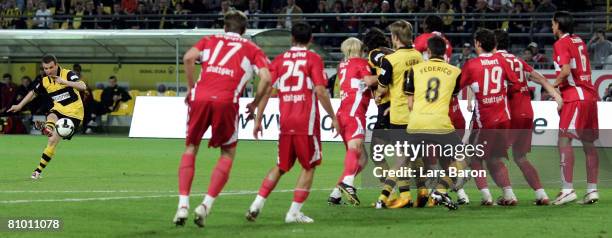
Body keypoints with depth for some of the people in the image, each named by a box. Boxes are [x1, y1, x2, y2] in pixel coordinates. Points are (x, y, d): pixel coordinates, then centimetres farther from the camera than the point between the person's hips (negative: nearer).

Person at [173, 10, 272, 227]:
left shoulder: (209, 40, 24)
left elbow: (188, 57, 4)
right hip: (226, 101, -2)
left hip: (200, 97, 2)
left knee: (190, 149, 18)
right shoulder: (252, 49, 20)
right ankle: (206, 204, 0)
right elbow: (266, 77, 4)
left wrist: (191, 87, 12)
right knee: (228, 153, 16)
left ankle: (183, 205, 6)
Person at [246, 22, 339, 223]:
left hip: (285, 122, 4)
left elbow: (265, 90, 3)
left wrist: (258, 119, 7)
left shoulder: (279, 60, 9)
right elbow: (320, 91, -11)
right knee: (309, 166, 9)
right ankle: (294, 212, 1)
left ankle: (257, 203, 5)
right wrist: (333, 117, -3)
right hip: (306, 122, -4)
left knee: (281, 166, 17)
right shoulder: (313, 59, -2)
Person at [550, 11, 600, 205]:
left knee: (564, 140, -10)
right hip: (590, 95, 8)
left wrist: (552, 86, -5)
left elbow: (566, 70, -19)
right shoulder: (579, 42, 18)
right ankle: (592, 190, 8)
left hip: (574, 96, -8)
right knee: (588, 143, 9)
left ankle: (567, 189, -18)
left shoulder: (561, 44, -7)